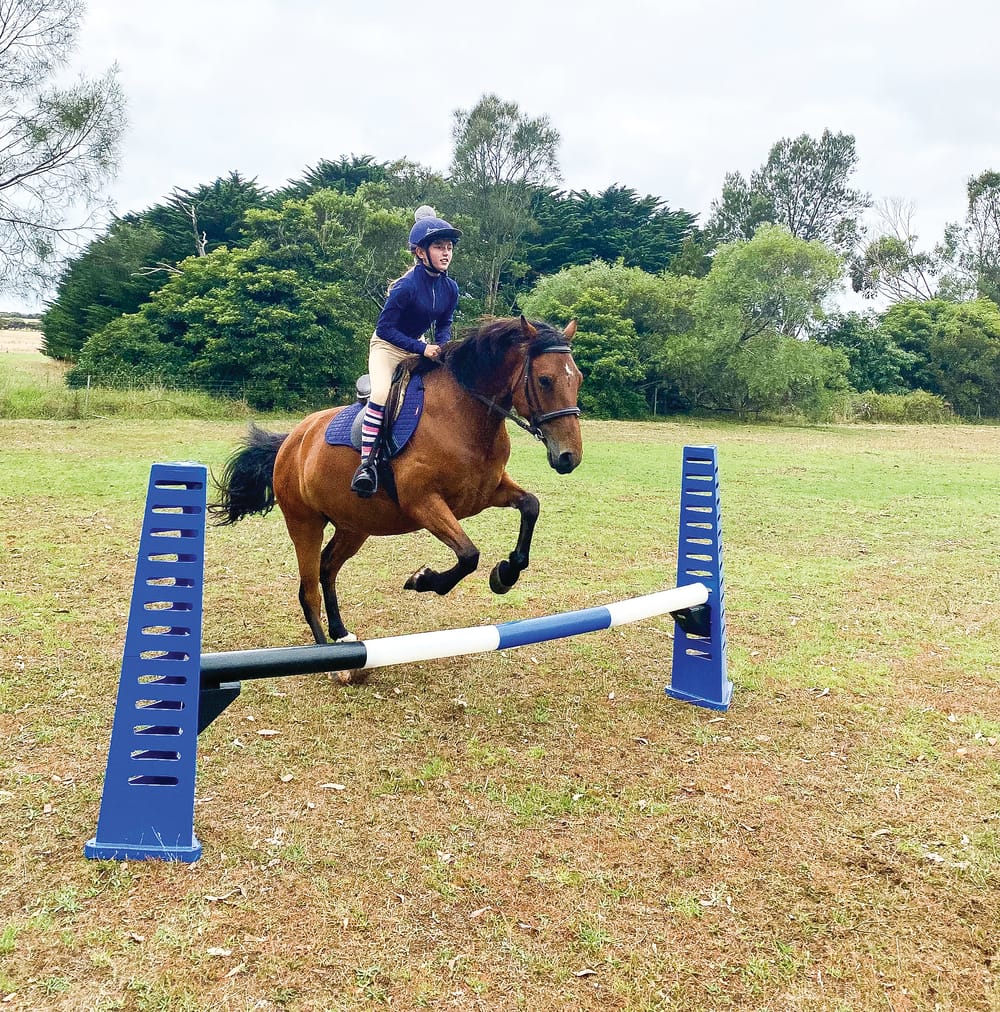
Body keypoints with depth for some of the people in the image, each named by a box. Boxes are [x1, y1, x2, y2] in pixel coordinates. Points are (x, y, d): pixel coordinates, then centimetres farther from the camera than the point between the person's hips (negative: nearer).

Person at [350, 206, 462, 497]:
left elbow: (444, 324, 9)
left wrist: (443, 347, -12)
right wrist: (421, 348, -26)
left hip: (421, 347, 7)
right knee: (382, 393, -30)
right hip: (387, 346, -7)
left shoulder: (450, 288, -6)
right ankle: (366, 463, -29)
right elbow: (384, 327, -22)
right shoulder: (406, 286, -25)